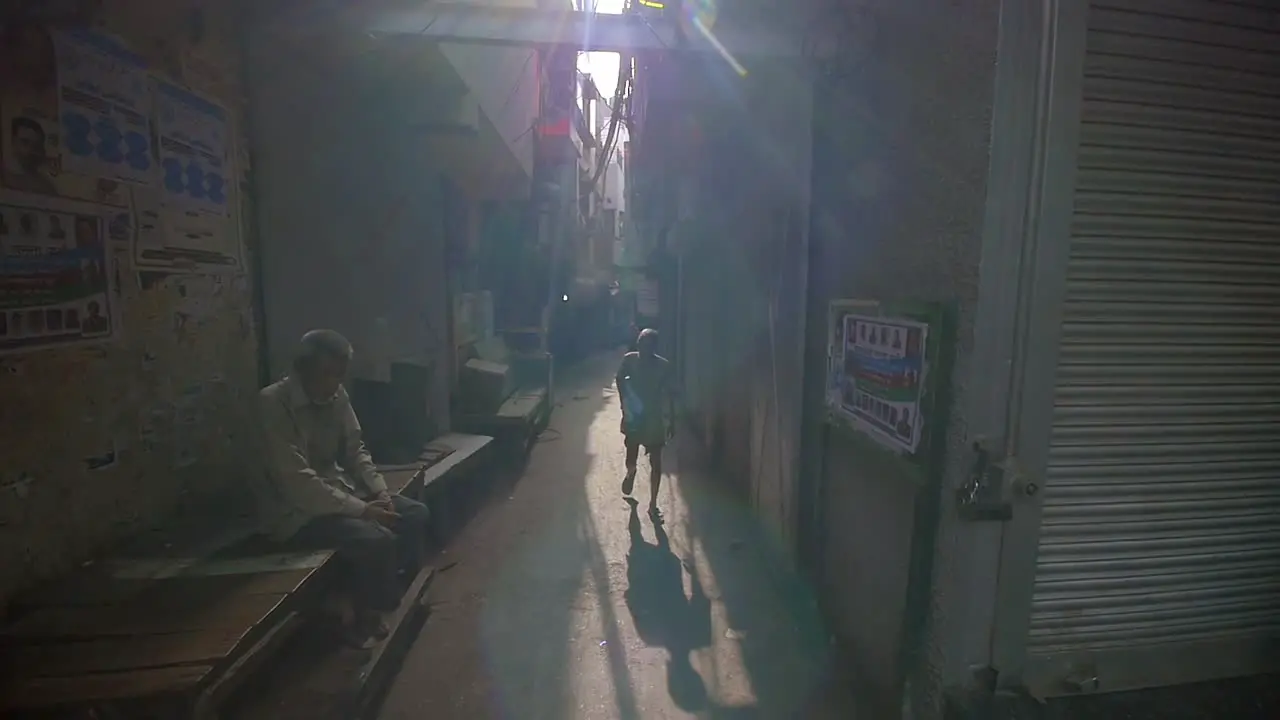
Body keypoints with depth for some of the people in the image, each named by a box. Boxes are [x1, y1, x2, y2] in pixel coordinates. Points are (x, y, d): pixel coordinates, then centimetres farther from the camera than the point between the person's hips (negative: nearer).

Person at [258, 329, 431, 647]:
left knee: (415, 515, -3)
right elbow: (297, 480, -27)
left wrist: (380, 492, -6)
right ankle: (362, 616, 1)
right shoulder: (273, 404, -22)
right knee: (377, 540, -26)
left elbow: (355, 450, 9)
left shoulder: (337, 396, 0)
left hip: (339, 489, 8)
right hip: (298, 509, -8)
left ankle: (391, 595, 11)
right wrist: (361, 510, -26)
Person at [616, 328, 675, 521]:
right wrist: (624, 403, 2)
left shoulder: (663, 365, -12)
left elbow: (668, 394, -4)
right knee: (631, 457, 12)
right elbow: (620, 380, 8)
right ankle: (630, 473, 50)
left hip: (655, 419, -1)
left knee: (655, 463, 4)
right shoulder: (629, 360, -10)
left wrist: (671, 421, -2)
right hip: (634, 416, 1)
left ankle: (653, 505, 18)